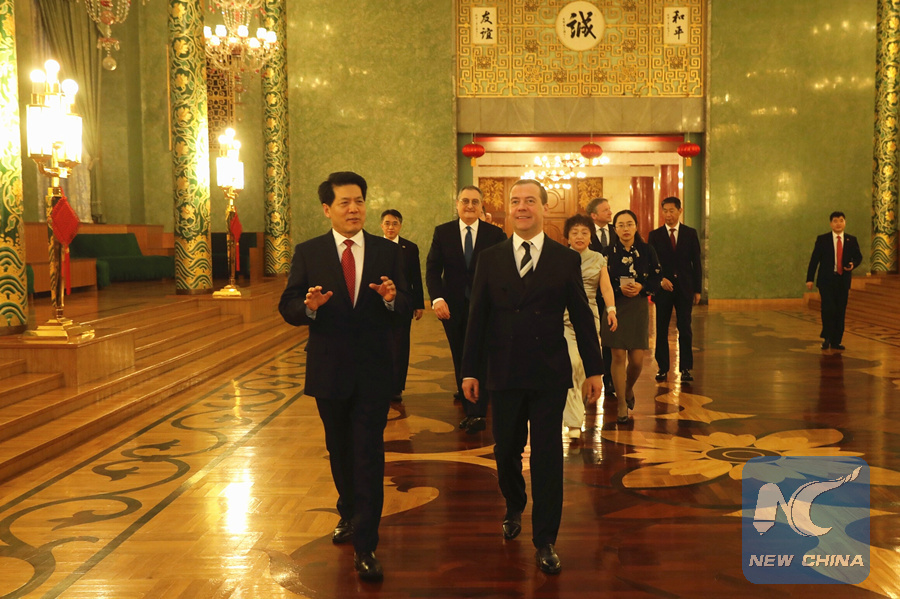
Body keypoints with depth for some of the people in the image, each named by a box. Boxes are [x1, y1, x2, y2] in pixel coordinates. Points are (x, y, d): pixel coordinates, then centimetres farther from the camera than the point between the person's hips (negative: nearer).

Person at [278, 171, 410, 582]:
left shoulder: (388, 252, 0)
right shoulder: (308, 253, -1)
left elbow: (406, 309, -2)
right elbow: (287, 307, -3)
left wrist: (392, 298, -24)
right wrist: (309, 306, -24)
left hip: (374, 371, -1)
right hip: (329, 369, 2)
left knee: (369, 455, -2)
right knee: (339, 450, 19)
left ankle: (365, 546, 4)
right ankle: (348, 514, 43)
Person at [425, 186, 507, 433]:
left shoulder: (495, 234, -1)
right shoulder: (442, 232, 2)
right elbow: (432, 269, -2)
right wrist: (437, 298, -17)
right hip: (453, 307, 3)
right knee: (460, 360, 12)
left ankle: (478, 414, -2)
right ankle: (469, 411, 25)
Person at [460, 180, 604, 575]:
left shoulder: (566, 259, 1)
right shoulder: (490, 258, 3)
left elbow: (582, 317, 3)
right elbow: (477, 317, 4)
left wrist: (594, 369, 3)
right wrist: (470, 370, 2)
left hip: (550, 375, -1)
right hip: (504, 374, 1)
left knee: (548, 457, 3)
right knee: (505, 451, 12)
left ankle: (545, 541, 17)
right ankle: (514, 509, 41)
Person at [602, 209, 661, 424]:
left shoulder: (646, 251, 2)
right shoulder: (608, 252, -2)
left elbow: (655, 280, 4)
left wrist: (641, 288, -14)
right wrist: (619, 288, -18)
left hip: (638, 308, 1)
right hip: (614, 307, -1)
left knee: (636, 360, 0)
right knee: (618, 356, -2)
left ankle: (629, 388, 33)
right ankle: (621, 404, 13)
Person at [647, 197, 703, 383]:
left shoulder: (690, 233, 6)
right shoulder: (655, 235, 5)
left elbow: (696, 263, 6)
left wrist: (697, 289, 2)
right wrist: (660, 279, -15)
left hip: (684, 288, 0)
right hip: (663, 288, 0)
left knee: (685, 329, 1)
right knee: (661, 330, 3)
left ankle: (685, 368, 9)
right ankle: (662, 368, 11)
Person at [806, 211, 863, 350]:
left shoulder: (851, 240, 8)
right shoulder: (822, 239, 1)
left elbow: (858, 256, 17)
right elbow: (814, 259, -1)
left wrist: (853, 264, -7)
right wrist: (809, 279, -7)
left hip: (843, 281, 3)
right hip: (826, 281, -3)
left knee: (840, 312, 4)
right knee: (828, 309, -13)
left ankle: (836, 341, 12)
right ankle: (826, 337, 3)